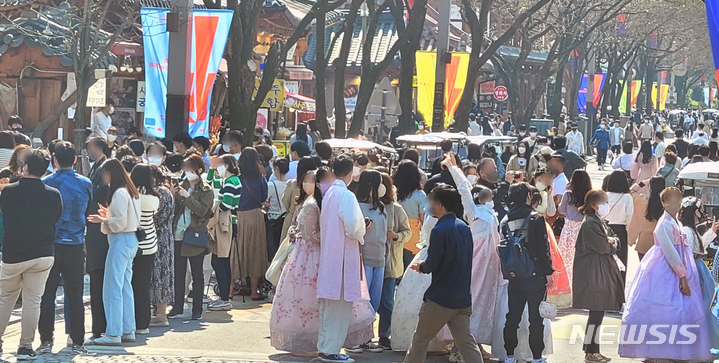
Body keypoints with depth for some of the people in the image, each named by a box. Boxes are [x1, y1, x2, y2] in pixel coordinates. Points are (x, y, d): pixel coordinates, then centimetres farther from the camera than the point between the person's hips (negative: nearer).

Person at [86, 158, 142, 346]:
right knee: (125, 287, 13)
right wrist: (108, 215, 13)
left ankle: (113, 334, -8)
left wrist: (102, 220, -7)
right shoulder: (130, 191, 14)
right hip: (130, 239, 10)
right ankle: (128, 331, 16)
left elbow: (120, 222, -19)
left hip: (120, 240, -10)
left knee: (113, 288, -8)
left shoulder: (119, 193, -15)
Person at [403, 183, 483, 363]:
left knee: (420, 340, 9)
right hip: (463, 297, 7)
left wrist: (421, 266, 6)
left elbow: (432, 264, -18)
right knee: (466, 342, 4)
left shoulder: (440, 230, -16)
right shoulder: (464, 227, 9)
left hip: (440, 298, -7)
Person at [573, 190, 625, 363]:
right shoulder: (590, 223, -15)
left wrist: (611, 242, -4)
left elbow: (613, 242, 18)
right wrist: (611, 243, 0)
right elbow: (603, 246, -20)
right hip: (593, 273, -10)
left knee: (598, 313, 11)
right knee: (596, 313, -8)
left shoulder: (598, 222, 18)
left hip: (601, 272, 10)